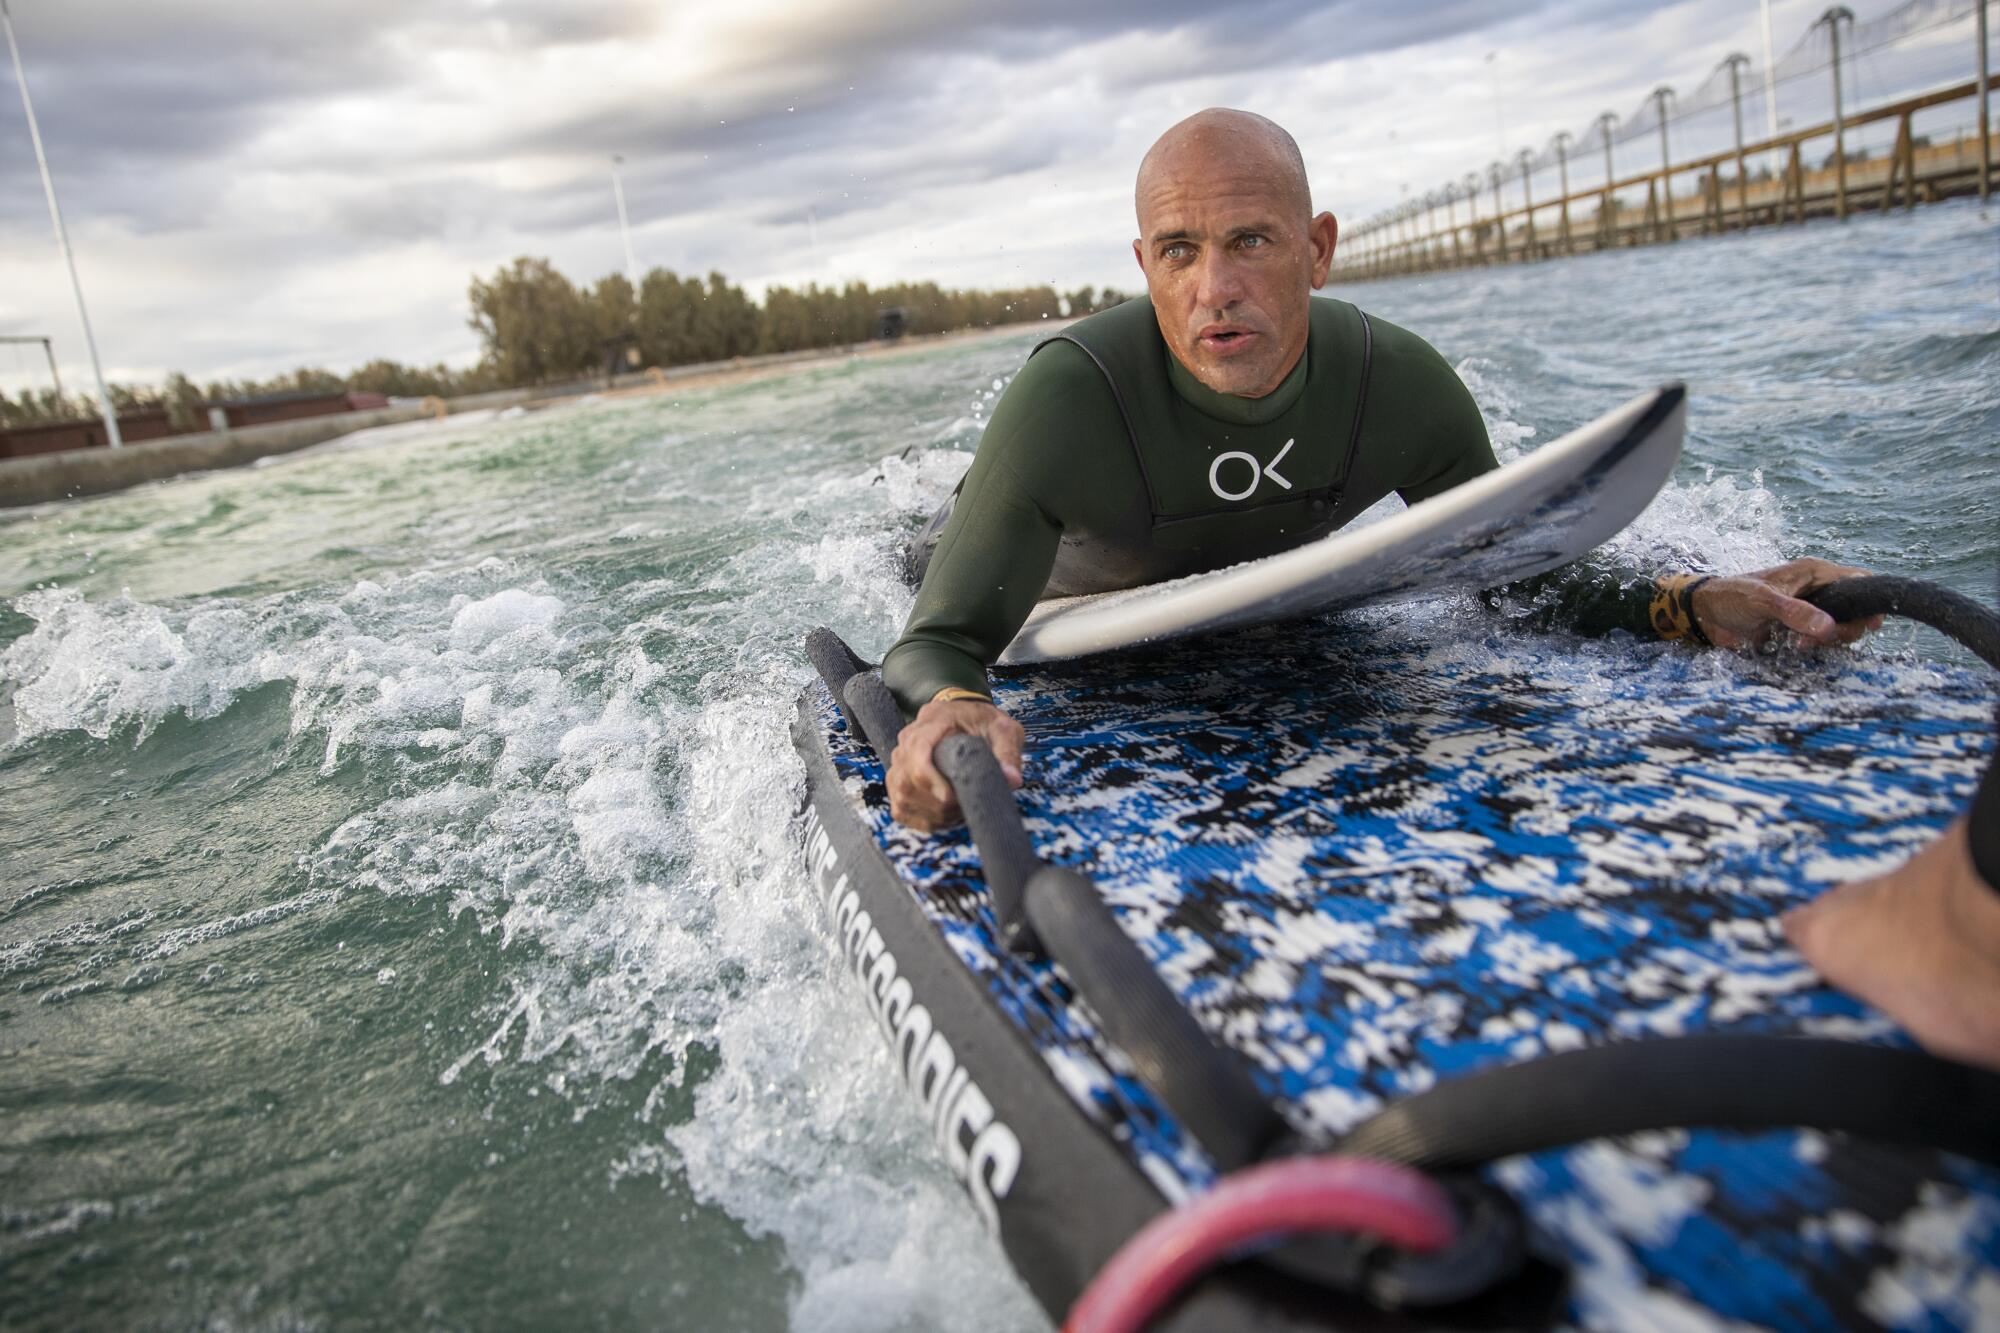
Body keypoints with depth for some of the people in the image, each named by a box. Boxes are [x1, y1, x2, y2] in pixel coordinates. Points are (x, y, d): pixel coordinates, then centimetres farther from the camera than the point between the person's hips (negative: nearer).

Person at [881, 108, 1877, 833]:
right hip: (1066, 612, -2)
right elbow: (938, 644, -43)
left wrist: (1691, 607, -34)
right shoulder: (1069, 392, -43)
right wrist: (944, 710, -68)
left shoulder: (1402, 389, -31)